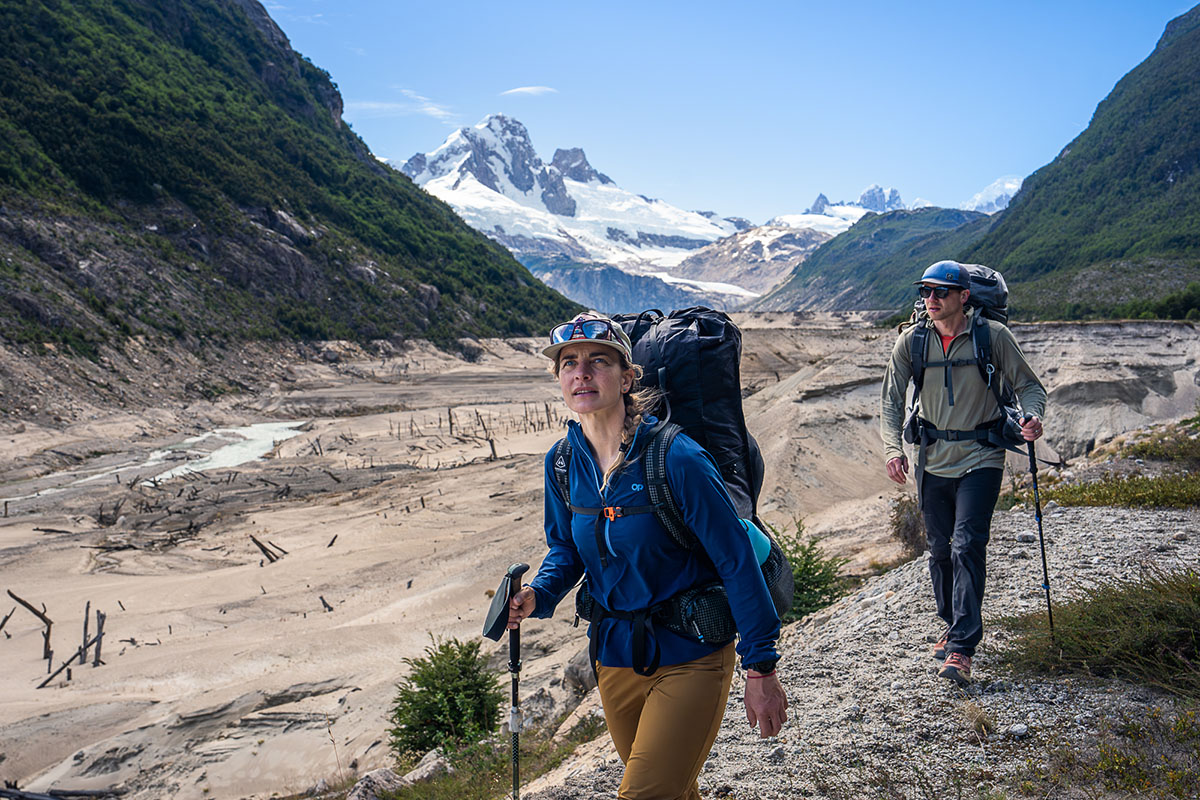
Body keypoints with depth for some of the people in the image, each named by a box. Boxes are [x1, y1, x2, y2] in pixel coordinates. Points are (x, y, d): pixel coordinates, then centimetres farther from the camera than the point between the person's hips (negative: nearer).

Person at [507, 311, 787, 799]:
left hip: (690, 654, -5)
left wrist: (760, 669, -15)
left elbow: (737, 561, -17)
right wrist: (539, 595, -12)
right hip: (615, 656, 6)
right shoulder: (562, 462, -6)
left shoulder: (675, 458, -23)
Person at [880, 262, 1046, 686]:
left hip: (980, 458, -3)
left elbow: (1029, 385, 1)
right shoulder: (911, 340, -2)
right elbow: (891, 399, 0)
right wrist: (893, 447, -15)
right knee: (941, 549, 13)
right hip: (933, 460, 3)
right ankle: (952, 624, 34)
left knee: (967, 547, -12)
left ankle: (961, 648, -9)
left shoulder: (993, 335, -8)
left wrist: (1032, 416, -21)